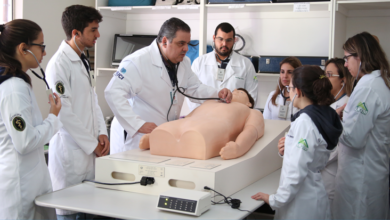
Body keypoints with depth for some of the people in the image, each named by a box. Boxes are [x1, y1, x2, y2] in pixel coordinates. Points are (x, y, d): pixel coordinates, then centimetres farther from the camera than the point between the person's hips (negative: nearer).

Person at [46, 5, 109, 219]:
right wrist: (92, 145, -12)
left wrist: (101, 133, 4)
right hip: (70, 151, -8)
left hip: (89, 148, 8)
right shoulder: (59, 63, -15)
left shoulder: (82, 61, 13)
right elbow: (64, 112, -18)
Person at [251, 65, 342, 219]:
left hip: (302, 203, -9)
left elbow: (297, 170, -22)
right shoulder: (325, 114, 6)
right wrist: (288, 148, 15)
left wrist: (275, 200, -14)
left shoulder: (305, 121, -20)